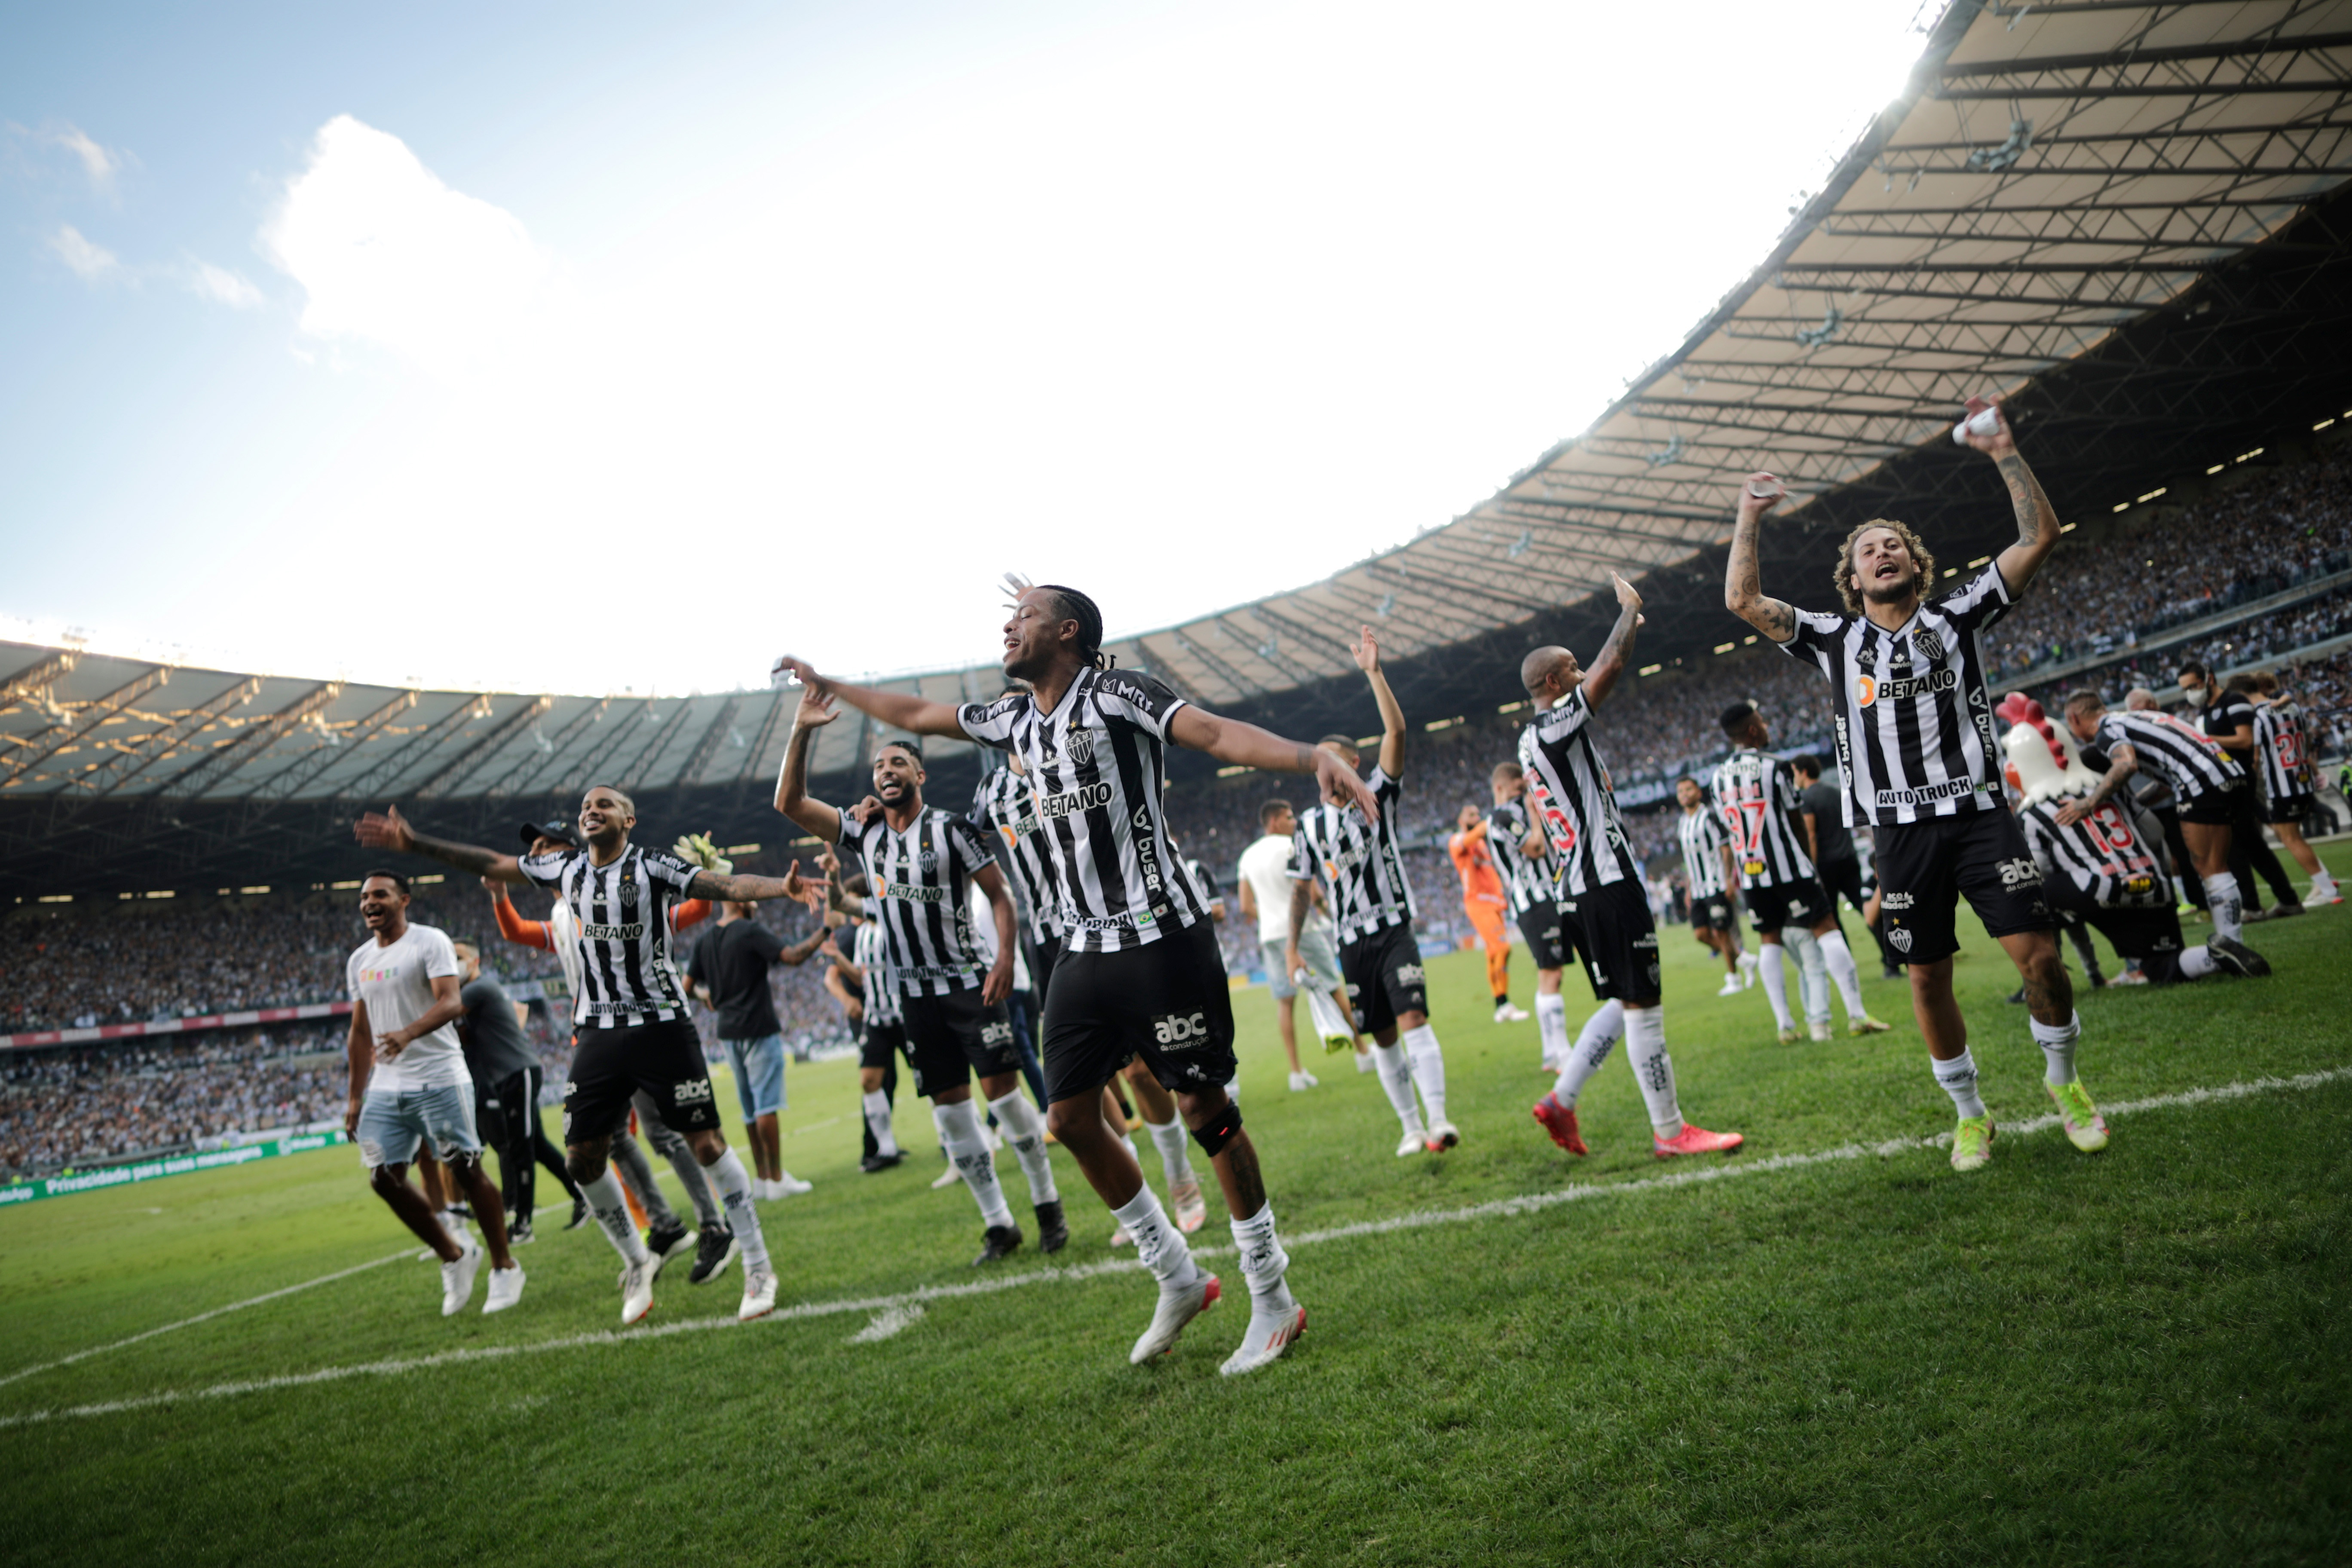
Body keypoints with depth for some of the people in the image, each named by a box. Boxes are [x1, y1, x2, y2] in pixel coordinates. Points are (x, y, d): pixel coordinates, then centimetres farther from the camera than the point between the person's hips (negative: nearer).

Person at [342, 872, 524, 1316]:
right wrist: (355, 1099, 17)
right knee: (384, 1178, -1)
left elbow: (451, 1003, -20)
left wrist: (408, 1034, -37)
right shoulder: (359, 961, 15)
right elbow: (361, 1034, 20)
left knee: (466, 1172, -4)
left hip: (438, 1080, -7)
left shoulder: (430, 943, -6)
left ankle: (504, 1267, 10)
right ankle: (455, 1255, 17)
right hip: (385, 1088, 7)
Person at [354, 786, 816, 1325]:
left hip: (661, 1026, -6)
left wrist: (780, 887, -41)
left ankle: (758, 1268, 6)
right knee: (582, 1158, 5)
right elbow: (492, 864, 19)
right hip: (599, 1032, 6)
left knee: (707, 1144, -6)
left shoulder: (652, 866, -9)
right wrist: (414, 843, 20)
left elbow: (724, 884, -23)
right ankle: (637, 1265, 25)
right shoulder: (566, 868, 8)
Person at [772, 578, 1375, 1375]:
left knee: (1204, 1108, -2)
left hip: (1159, 938, -8)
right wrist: (826, 685, 38)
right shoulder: (1013, 718, 12)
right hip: (1083, 950, 8)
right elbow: (917, 714, 27)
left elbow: (1214, 731, -24)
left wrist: (1312, 758, -41)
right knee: (1071, 1117, 8)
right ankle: (1179, 1280, 24)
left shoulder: (1115, 693, -10)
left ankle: (1273, 1301, 15)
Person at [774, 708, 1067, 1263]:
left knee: (1003, 1092, -5)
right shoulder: (863, 833, 7)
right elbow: (790, 803, 3)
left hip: (970, 983, -4)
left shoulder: (950, 829, -6)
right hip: (917, 995, 4)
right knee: (949, 1109, 5)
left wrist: (1004, 957, -18)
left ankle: (1048, 1205, 12)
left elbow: (999, 894, -5)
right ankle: (998, 1225, 14)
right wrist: (801, 732, -7)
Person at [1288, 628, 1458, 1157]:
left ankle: (1438, 1118, -15)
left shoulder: (1377, 795, 0)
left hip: (1395, 931, -3)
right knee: (1382, 1038, 7)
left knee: (1414, 1021, -15)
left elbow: (1396, 732, -13)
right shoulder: (1309, 824, 8)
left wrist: (1374, 672, -17)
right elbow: (1303, 886, 14)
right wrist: (1293, 943, 10)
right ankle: (1411, 1126, 17)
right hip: (1353, 943, 3)